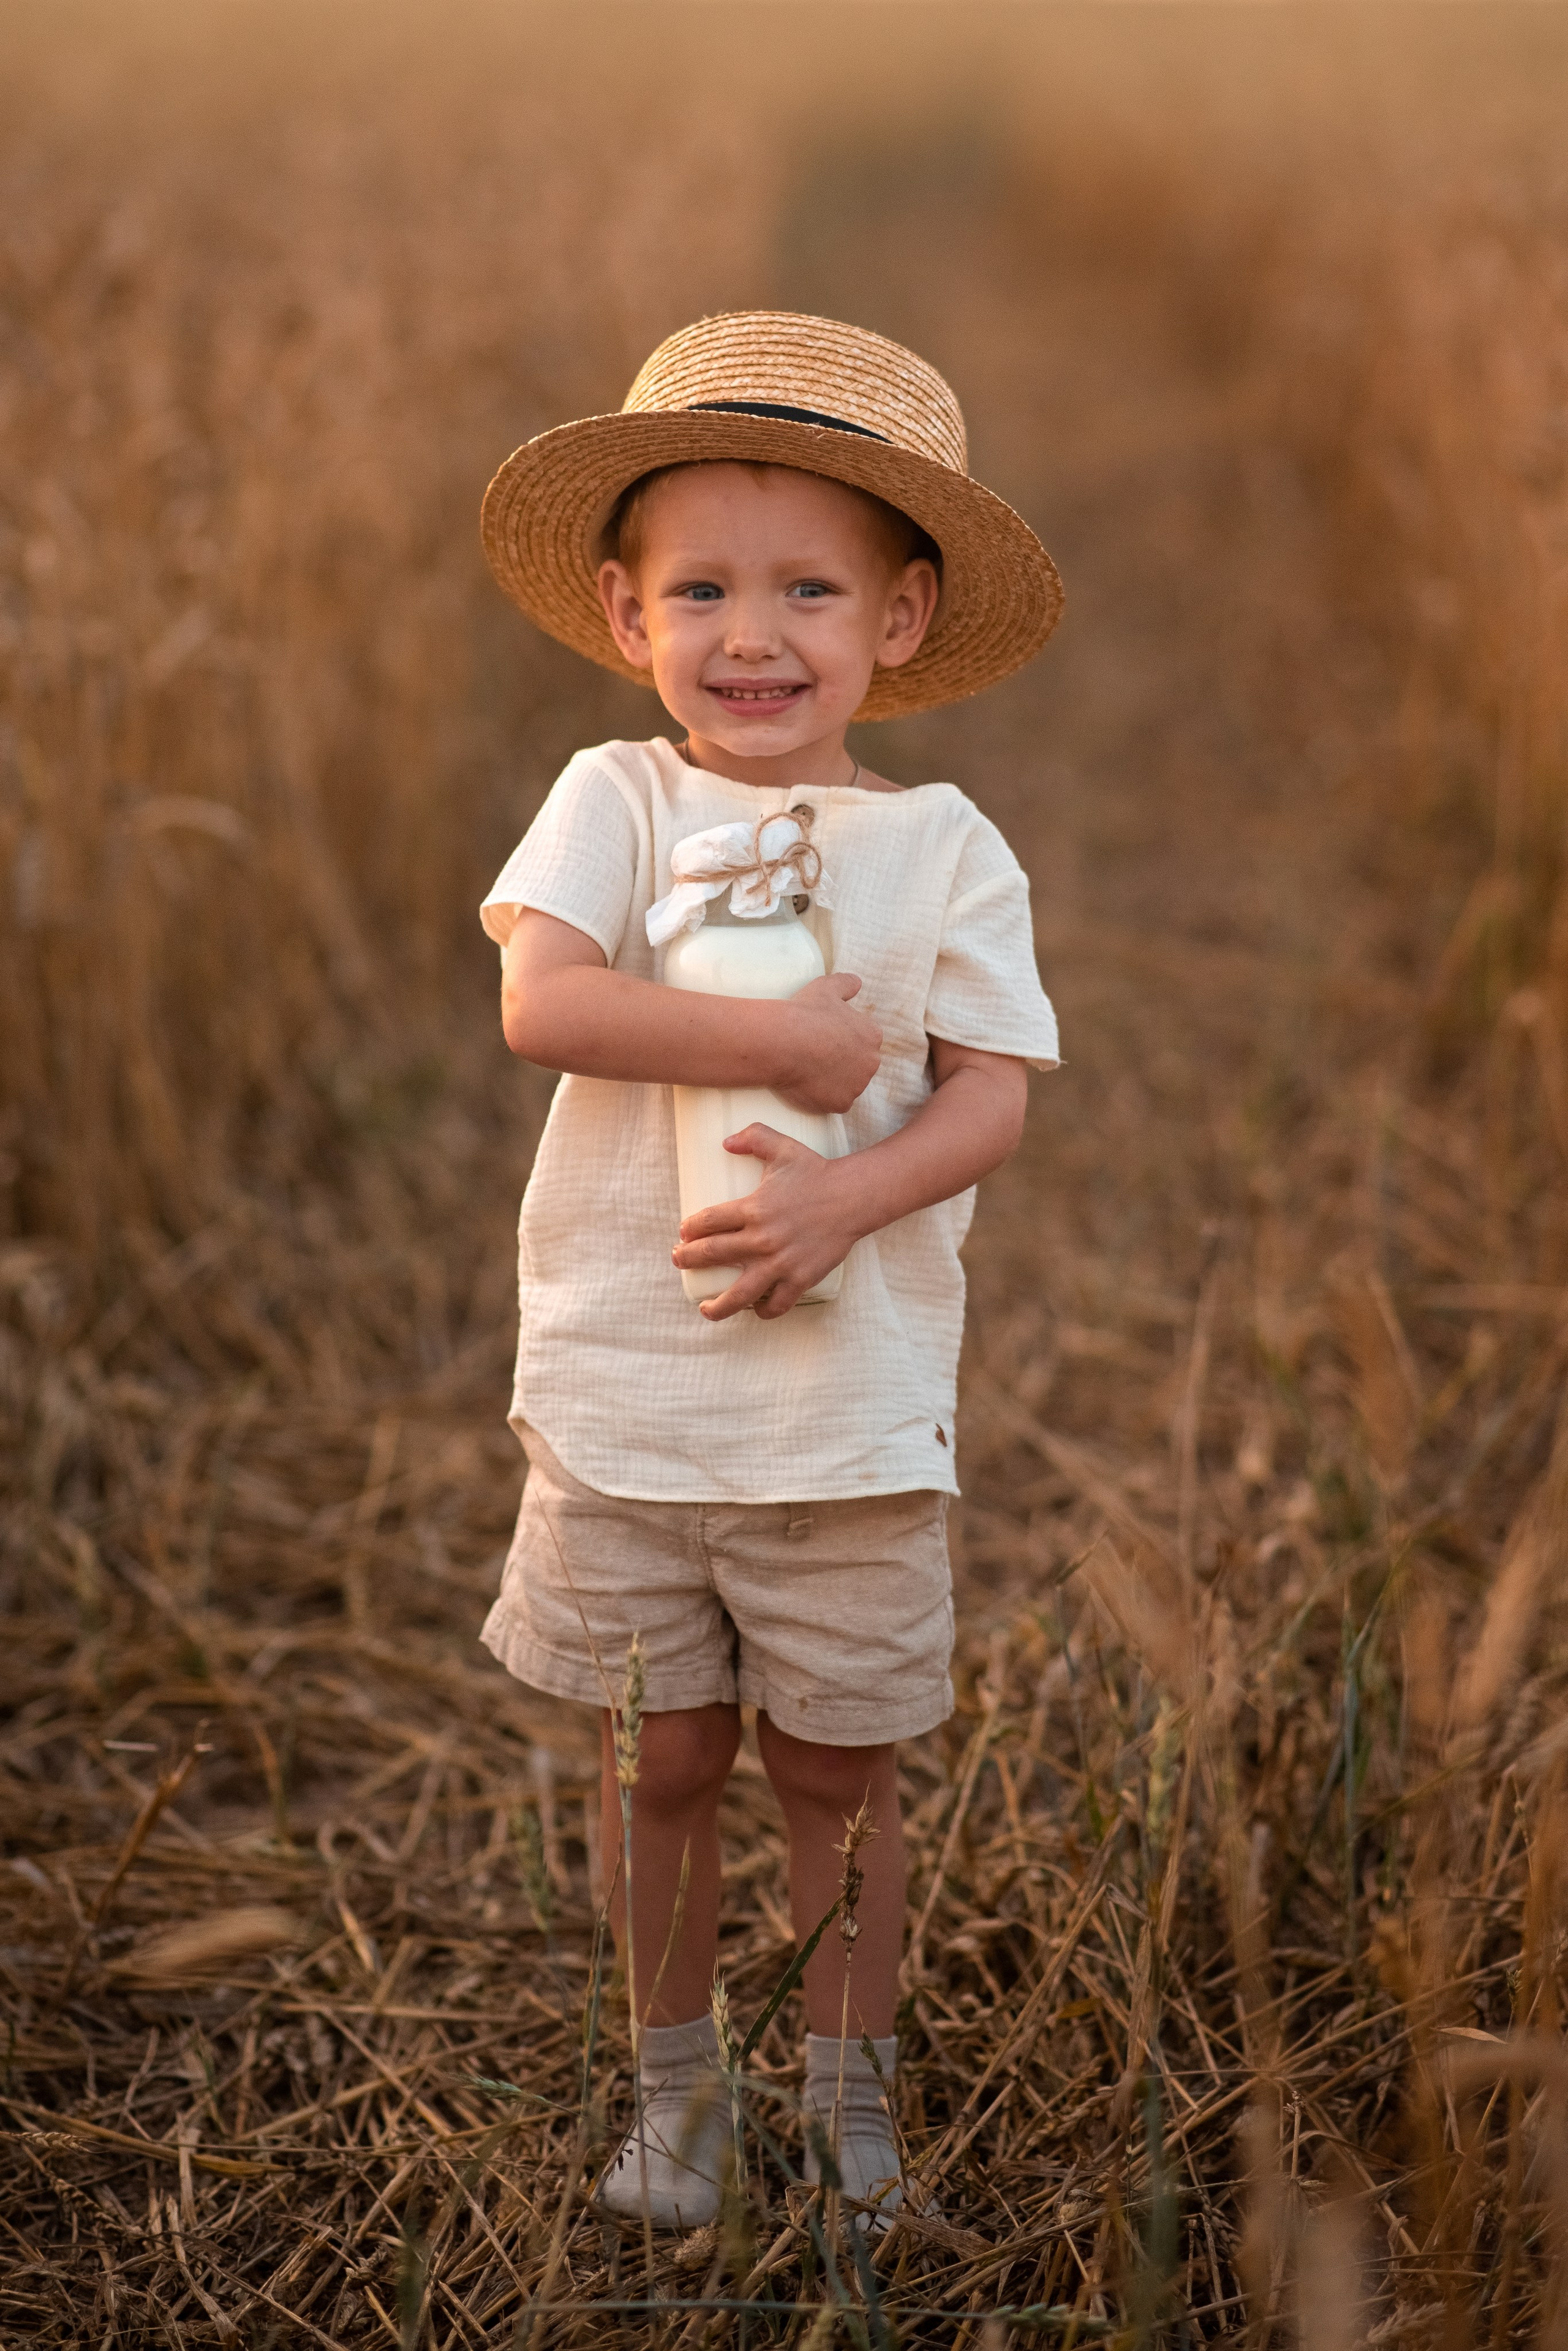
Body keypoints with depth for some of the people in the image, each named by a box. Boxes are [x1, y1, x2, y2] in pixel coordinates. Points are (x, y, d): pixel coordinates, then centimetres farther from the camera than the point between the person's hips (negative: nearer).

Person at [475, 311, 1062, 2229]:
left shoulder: (943, 846, 0)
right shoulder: (614, 800, -2)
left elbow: (992, 1094, -5)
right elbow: (541, 1000, -17)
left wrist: (845, 1199, -22)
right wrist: (793, 1042, -20)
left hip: (853, 1406, 0)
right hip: (622, 1396, 0)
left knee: (834, 1766, 12)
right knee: (666, 1761, 13)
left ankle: (847, 2086, 33)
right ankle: (675, 2087, 33)